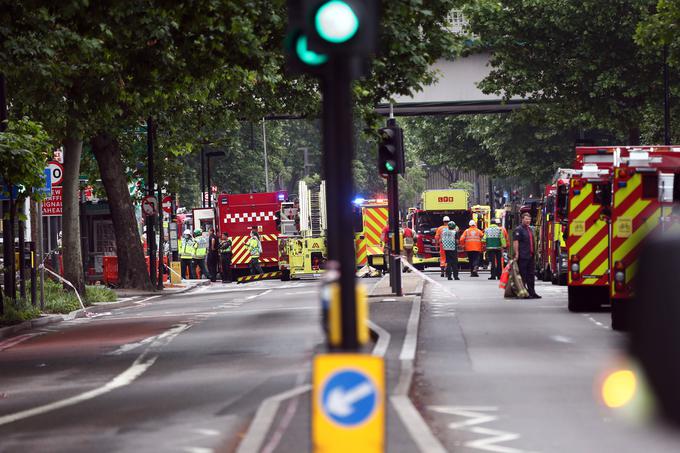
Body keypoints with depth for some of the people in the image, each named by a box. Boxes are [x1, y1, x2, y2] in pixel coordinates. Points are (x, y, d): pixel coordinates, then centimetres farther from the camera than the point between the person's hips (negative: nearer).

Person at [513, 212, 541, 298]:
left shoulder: (530, 229, 19)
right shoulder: (518, 229, -8)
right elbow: (515, 242, -15)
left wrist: (534, 252, 22)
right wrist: (516, 254, -21)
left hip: (530, 256, 9)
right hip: (522, 256, -9)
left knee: (531, 275, 10)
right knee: (523, 275, -5)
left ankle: (531, 292, 15)